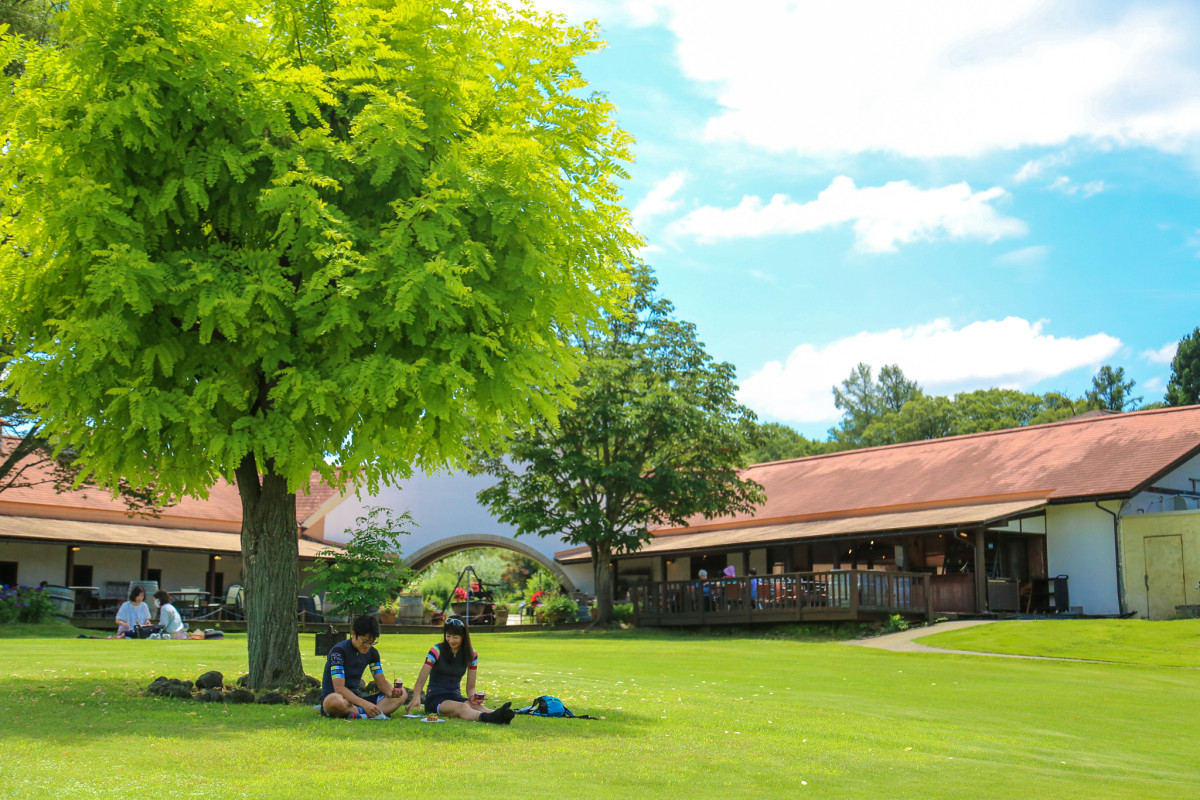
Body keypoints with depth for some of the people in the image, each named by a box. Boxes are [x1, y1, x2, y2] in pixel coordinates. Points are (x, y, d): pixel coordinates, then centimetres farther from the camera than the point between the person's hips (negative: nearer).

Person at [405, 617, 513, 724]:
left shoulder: (471, 655, 5)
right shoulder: (437, 650, -5)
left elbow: (470, 686, 10)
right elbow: (421, 680, -10)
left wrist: (472, 697, -15)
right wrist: (416, 697, -31)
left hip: (456, 697, 3)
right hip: (435, 699, -3)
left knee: (477, 706, -33)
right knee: (462, 707, -38)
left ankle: (499, 716, -65)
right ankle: (487, 718, -69)